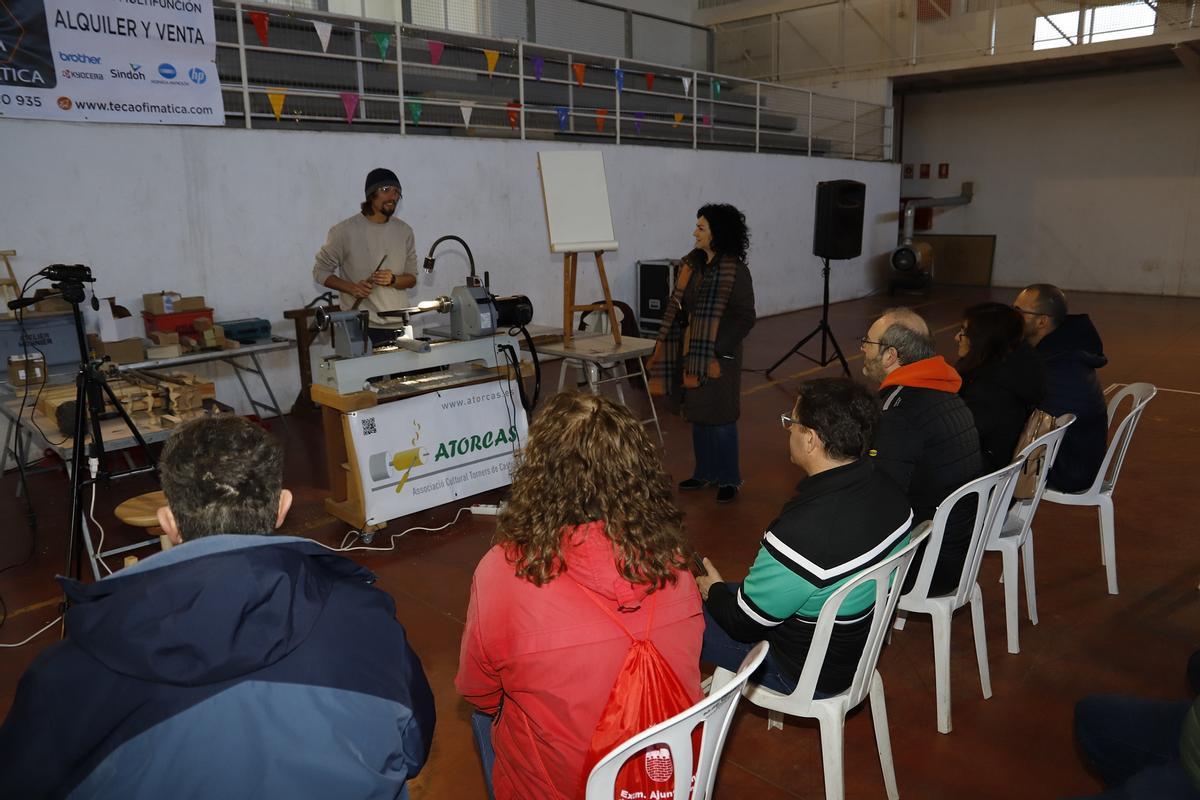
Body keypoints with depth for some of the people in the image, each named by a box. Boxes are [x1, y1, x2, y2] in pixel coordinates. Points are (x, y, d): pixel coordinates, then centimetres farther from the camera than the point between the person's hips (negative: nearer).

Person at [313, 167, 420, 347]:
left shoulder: (404, 231, 7)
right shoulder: (345, 231, -3)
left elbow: (411, 279, 11)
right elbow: (320, 271, 4)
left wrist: (393, 280, -12)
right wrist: (351, 288, -14)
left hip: (399, 326, 3)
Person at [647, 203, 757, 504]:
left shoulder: (735, 271, -13)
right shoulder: (692, 264, 8)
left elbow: (745, 317, -14)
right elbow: (679, 307, 14)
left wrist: (719, 350, -19)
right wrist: (668, 347, 8)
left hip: (719, 355, -7)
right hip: (691, 351, 7)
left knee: (719, 418, 0)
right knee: (697, 415, 15)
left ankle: (728, 479, 15)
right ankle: (704, 473, 29)